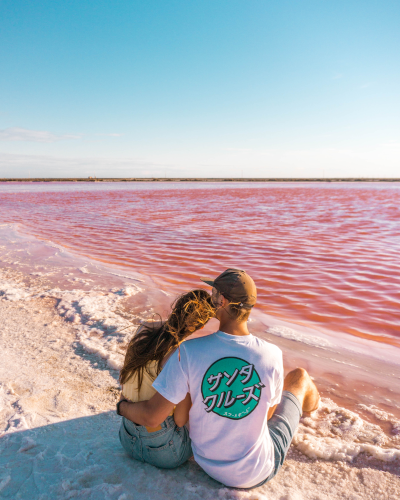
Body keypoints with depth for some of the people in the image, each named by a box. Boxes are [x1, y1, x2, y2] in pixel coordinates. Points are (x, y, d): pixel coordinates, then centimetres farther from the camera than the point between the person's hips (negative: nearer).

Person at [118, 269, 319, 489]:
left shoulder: (189, 352, -27)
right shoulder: (271, 355, -24)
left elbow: (151, 416, -21)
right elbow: (268, 413, -7)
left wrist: (123, 406, -1)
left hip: (211, 466, 2)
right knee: (299, 376, 14)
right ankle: (309, 402, 54)